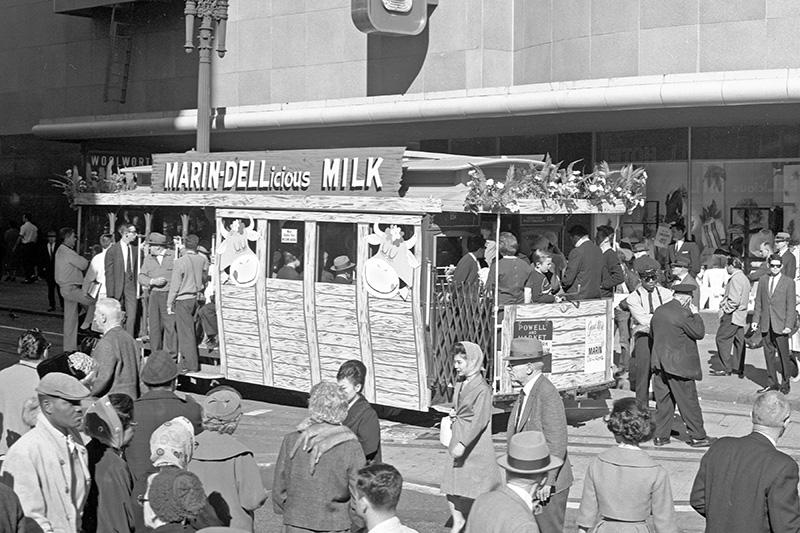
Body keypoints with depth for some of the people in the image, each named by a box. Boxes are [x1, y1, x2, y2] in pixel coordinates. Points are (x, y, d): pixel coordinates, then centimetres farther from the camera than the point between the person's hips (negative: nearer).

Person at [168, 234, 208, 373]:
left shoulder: (180, 262, -14)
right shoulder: (203, 260, -1)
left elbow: (175, 285, -11)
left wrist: (169, 304, -4)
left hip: (183, 299, -5)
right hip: (197, 297, 5)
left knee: (186, 332, 0)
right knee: (190, 331, 14)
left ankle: (191, 365, 1)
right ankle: (185, 361, 21)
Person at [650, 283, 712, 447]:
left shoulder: (659, 311, 6)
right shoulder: (682, 314, -18)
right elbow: (699, 333, -10)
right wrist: (695, 314, -2)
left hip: (659, 363, 7)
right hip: (679, 365, -7)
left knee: (663, 400, 13)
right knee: (688, 401, 3)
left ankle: (660, 435, 17)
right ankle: (697, 436, 11)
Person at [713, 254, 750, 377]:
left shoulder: (735, 279, -17)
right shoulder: (744, 278, 14)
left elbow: (734, 301, -23)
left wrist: (725, 309, -13)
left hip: (732, 316, -10)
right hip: (741, 316, 10)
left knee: (721, 339, -4)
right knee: (738, 341, 11)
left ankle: (726, 368, -4)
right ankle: (739, 369, 14)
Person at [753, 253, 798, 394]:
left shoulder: (788, 282, -2)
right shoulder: (763, 280, 9)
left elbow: (791, 306, -4)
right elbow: (758, 302, 12)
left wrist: (789, 325, -11)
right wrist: (755, 320, 3)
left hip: (780, 324, -3)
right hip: (766, 324, 3)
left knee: (783, 354, 2)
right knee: (769, 353, 7)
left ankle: (785, 383, 15)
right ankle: (772, 383, 15)